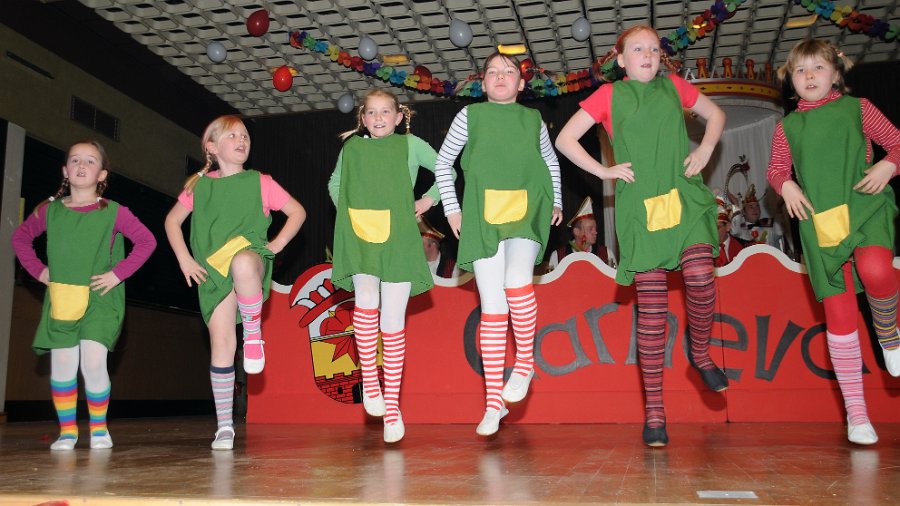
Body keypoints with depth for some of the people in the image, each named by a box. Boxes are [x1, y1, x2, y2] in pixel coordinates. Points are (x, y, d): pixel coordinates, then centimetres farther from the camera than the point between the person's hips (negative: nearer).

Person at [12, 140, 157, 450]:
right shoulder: (49, 210, 7)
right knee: (62, 363, -1)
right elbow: (20, 238, 21)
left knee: (93, 362, -12)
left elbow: (147, 241, -3)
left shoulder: (113, 212, -2)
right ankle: (67, 430, 15)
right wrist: (38, 270, 9)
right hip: (60, 299, 3)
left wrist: (118, 273, -8)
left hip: (100, 299, -3)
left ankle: (99, 428, 9)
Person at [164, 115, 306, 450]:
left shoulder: (260, 183, 8)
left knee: (243, 263, -41)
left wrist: (277, 244, 0)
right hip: (213, 271, 2)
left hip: (250, 253, -2)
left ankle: (253, 334, -18)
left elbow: (298, 212, 13)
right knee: (221, 342, -5)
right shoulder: (200, 185, 12)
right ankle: (224, 426, 6)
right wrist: (184, 259, 7)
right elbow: (172, 221, 20)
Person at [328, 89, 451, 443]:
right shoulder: (351, 147, 15)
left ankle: (392, 406, 9)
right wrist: (346, 209, 14)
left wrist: (430, 199, 8)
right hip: (359, 236, 1)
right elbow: (334, 183, 30)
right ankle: (368, 378, -8)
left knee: (393, 323, -1)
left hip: (398, 240, -1)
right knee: (366, 300, -26)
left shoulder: (411, 145, 11)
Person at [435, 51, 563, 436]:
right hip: (484, 217, 0)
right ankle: (493, 401, 7)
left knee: (517, 280, -28)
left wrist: (556, 202, 20)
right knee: (492, 307, -1)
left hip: (528, 212, 0)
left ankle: (525, 361, -3)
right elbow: (442, 163, 14)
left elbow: (551, 160, 29)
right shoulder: (470, 116, 10)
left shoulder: (533, 119, 14)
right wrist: (452, 209, 7)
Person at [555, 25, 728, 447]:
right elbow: (564, 139, 6)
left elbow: (715, 114, 27)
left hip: (686, 197, 2)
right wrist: (604, 171, -1)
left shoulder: (674, 86, 15)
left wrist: (705, 149, 10)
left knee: (700, 276, -20)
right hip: (640, 206, -2)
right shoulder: (609, 96, 7)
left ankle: (700, 353, 12)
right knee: (651, 304, -4)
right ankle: (653, 408, 3)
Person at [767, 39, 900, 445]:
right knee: (839, 315, -1)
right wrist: (786, 185, -3)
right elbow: (776, 169, 18)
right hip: (820, 222, 1)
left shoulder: (856, 108, 9)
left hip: (866, 208, -1)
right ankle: (855, 410, 9)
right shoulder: (787, 126, 12)